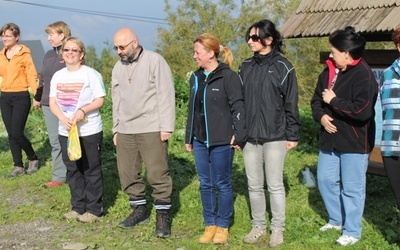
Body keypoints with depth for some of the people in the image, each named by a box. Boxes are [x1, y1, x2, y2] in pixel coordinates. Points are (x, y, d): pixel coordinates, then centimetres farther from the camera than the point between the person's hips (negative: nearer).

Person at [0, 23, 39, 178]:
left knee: (17, 133, -9)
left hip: (21, 97, -6)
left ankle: (33, 159, 15)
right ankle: (18, 166, 15)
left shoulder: (24, 54, -7)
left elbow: (31, 76, -11)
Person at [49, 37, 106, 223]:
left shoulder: (91, 74, -8)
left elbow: (100, 101, -11)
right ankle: (78, 207, 24)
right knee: (73, 170, 12)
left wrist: (82, 111, -27)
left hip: (89, 131, -5)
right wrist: (63, 118, -14)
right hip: (66, 131, 6)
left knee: (91, 170, 3)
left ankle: (94, 209, 12)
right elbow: (52, 102, 5)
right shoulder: (58, 76, 8)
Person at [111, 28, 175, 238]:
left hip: (151, 129, -6)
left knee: (157, 173, -5)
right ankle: (139, 209, 26)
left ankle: (163, 215, 7)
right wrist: (116, 128, 18)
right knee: (128, 173, 9)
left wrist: (166, 127, -13)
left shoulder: (154, 61, -6)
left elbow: (166, 95, -10)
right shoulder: (118, 67, 14)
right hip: (125, 130, 6)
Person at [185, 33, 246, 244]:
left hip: (221, 141, -6)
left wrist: (239, 136, -18)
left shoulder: (228, 77, -10)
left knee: (222, 184, 5)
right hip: (200, 141, 6)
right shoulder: (196, 78, 11)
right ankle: (209, 225, 23)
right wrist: (189, 138, 17)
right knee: (205, 184, 11)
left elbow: (238, 108, -12)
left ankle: (222, 226, 18)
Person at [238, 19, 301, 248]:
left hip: (275, 136, -4)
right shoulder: (246, 67, 8)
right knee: (254, 185, 11)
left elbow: (291, 104, -4)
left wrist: (293, 135, -6)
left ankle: (278, 229, 18)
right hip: (250, 136, 4)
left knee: (275, 185, 4)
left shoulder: (283, 67, -4)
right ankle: (258, 226, 24)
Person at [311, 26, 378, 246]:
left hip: (354, 143, -8)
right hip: (330, 139, 8)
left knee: (352, 188, 2)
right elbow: (316, 99, 15)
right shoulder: (329, 71, 8)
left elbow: (362, 111, -27)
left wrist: (334, 101, -18)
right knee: (325, 180, 16)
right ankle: (336, 220, 36)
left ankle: (352, 232, 17)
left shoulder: (363, 75, -17)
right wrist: (321, 115, -6)